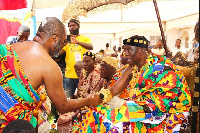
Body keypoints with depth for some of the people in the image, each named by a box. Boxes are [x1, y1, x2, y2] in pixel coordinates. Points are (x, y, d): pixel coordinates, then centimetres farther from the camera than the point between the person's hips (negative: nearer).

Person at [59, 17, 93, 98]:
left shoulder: (85, 39, 5)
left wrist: (77, 41, -32)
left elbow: (91, 47, -16)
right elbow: (59, 53, -3)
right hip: (69, 75, 1)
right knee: (67, 97, 4)